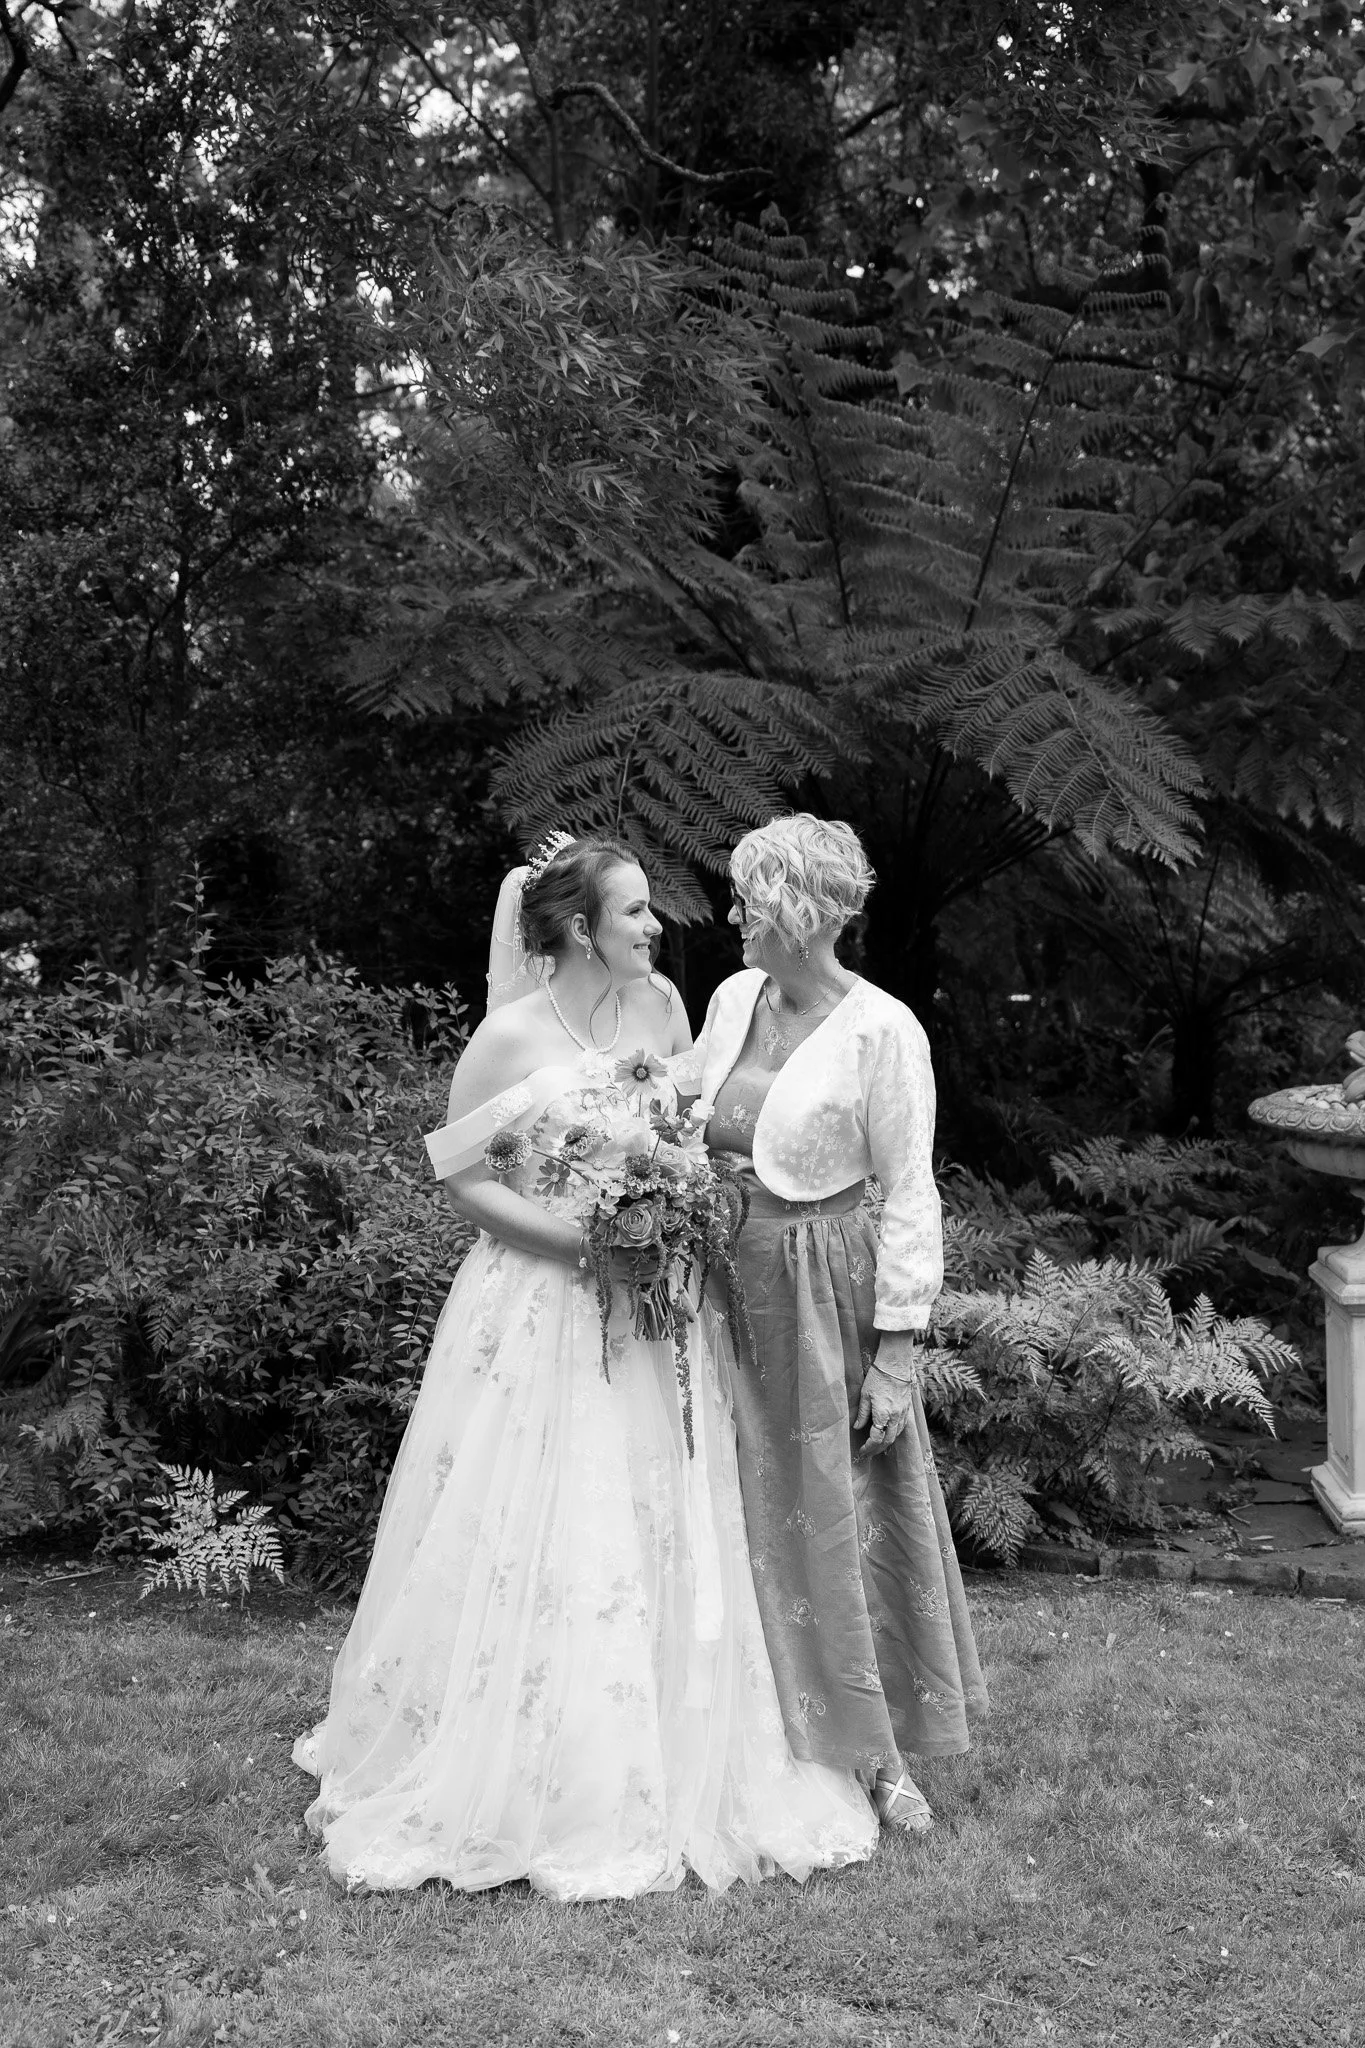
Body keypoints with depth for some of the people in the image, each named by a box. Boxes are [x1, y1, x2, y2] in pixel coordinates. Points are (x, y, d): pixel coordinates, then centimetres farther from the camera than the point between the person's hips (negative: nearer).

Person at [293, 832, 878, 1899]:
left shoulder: (664, 1005, 1)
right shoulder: (511, 1037, -14)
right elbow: (465, 1178, -8)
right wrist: (581, 1235, -18)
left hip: (658, 1315, 5)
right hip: (545, 1310, -5)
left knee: (664, 1542, 10)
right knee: (536, 1548, 1)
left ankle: (666, 1767, 25)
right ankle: (532, 1778, 18)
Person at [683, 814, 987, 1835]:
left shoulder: (882, 1030, -15)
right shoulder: (733, 998, 2)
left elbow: (911, 1198, -14)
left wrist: (898, 1354, -15)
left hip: (826, 1294, -6)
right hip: (729, 1284, 6)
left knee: (849, 1514, 4)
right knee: (754, 1512, 14)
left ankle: (882, 1750, 19)